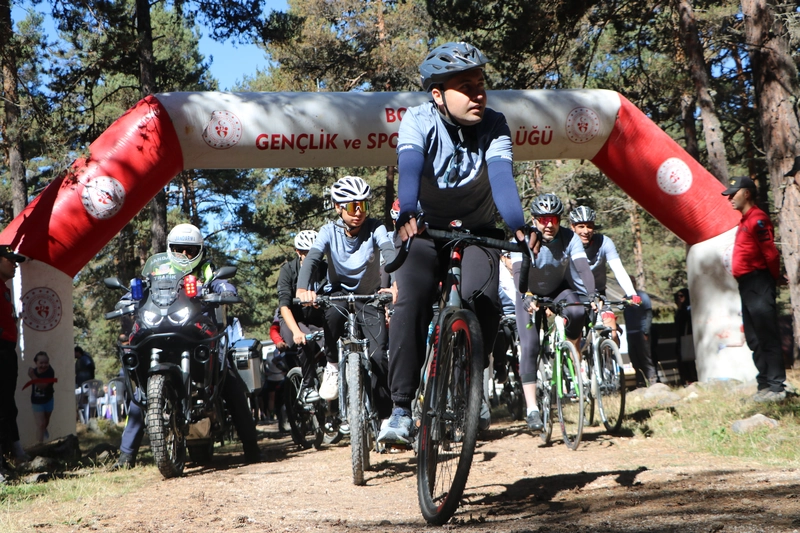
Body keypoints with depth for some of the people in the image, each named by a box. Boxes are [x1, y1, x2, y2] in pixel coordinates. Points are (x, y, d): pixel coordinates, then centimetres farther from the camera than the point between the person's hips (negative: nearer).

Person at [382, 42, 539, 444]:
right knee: (410, 302, -24)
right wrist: (406, 216, -55)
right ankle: (401, 408, -16)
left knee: (482, 298, -26)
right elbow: (409, 169, -35)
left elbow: (501, 176, -29)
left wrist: (517, 227, -47)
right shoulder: (418, 120, -17)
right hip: (425, 231, -1)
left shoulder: (494, 126, -14)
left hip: (477, 232, 1)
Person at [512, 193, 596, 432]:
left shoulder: (569, 238, -21)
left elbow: (583, 269, -33)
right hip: (531, 295, -1)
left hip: (559, 291, 1)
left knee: (577, 312, -33)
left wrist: (591, 296, -50)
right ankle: (532, 409, -16)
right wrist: (527, 297, -58)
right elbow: (518, 272, -39)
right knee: (529, 347, -17)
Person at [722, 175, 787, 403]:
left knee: (767, 338, -9)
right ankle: (765, 385, 17)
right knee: (754, 340, 12)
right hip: (747, 286, 10)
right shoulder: (745, 221, 18)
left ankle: (776, 388, -9)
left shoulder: (757, 219, -12)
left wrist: (774, 277, -4)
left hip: (758, 285, -10)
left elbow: (771, 254, -17)